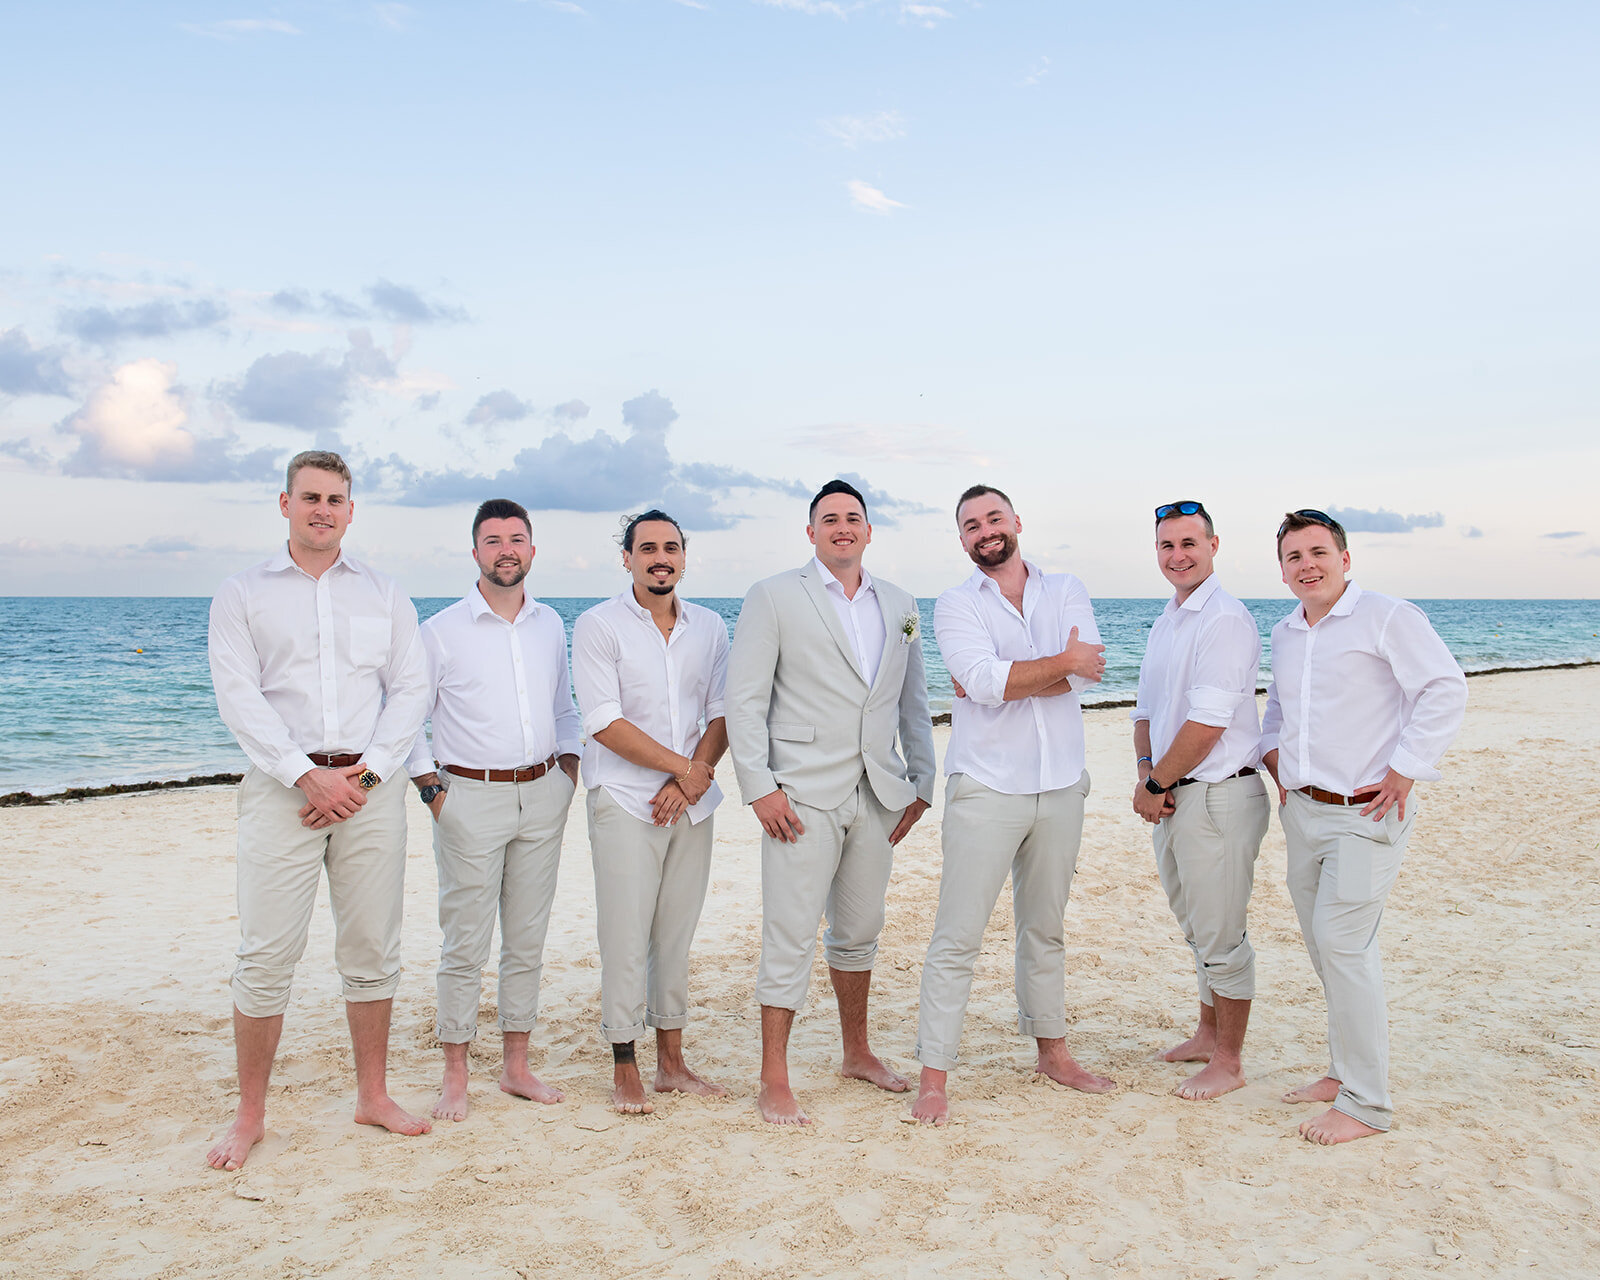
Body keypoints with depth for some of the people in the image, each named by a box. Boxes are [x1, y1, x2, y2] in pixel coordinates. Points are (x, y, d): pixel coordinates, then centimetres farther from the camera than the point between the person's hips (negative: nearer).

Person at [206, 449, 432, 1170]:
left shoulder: (385, 596, 12)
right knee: (266, 955, -2)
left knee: (372, 950, 7)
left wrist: (368, 773, -8)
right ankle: (250, 1114, 13)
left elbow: (410, 690, 6)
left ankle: (373, 1096, 20)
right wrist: (310, 776, -14)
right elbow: (238, 697, -4)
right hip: (281, 787, -2)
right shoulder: (242, 595, 6)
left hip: (372, 787, 2)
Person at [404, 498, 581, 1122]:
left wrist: (568, 768, 8)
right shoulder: (441, 631, -3)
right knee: (465, 943, 0)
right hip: (471, 797, -4)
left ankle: (516, 1065, 22)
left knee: (528, 940, 10)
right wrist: (432, 788, -6)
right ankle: (455, 1076, 13)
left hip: (542, 797, 4)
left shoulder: (550, 625, 10)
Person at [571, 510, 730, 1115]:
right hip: (625, 801, -4)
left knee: (677, 934, 10)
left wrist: (693, 778, -8)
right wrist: (683, 766, -11)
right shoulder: (598, 626, -3)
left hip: (692, 805, 4)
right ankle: (625, 1071, 9)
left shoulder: (710, 628, 10)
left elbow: (722, 714, 8)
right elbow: (605, 723, -11)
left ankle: (672, 1062, 21)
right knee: (626, 936, -2)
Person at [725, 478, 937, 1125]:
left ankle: (857, 1053, 33)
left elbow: (914, 703, 17)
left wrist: (922, 782, 11)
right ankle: (773, 1080, 8)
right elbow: (744, 700, -6)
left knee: (860, 930, 16)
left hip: (877, 795, 5)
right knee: (790, 937, -3)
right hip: (803, 796, -5)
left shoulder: (900, 606, 12)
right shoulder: (774, 597, -2)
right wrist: (759, 787, -13)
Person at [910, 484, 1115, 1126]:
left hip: (1060, 785, 4)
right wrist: (1062, 662, -10)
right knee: (957, 936, -4)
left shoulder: (1067, 591, 7)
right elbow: (984, 680, -19)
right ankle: (933, 1077, 4)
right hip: (986, 789, -3)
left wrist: (1001, 680, -14)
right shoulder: (956, 604, -1)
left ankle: (1052, 1051, 32)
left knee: (1045, 927, 17)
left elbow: (1086, 672, -10)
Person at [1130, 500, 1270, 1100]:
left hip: (1218, 797, -9)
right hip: (1173, 799, 9)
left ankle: (1229, 1062, 15)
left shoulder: (1225, 619, -16)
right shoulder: (1165, 623, 14)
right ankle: (1208, 1035, 37)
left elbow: (1206, 724, -21)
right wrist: (1146, 775, -1)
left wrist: (1155, 784, -12)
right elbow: (1147, 711, 16)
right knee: (1197, 929, 21)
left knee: (1221, 935, 1)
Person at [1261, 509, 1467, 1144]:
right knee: (1324, 945, 13)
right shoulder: (1284, 634, 13)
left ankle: (1366, 1104, 1)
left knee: (1341, 943, -10)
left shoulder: (1388, 617, -9)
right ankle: (1347, 1071, 28)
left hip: (1365, 812, -7)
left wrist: (1404, 772, -17)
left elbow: (1445, 690, -15)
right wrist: (1276, 761, 14)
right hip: (1302, 809, 7)